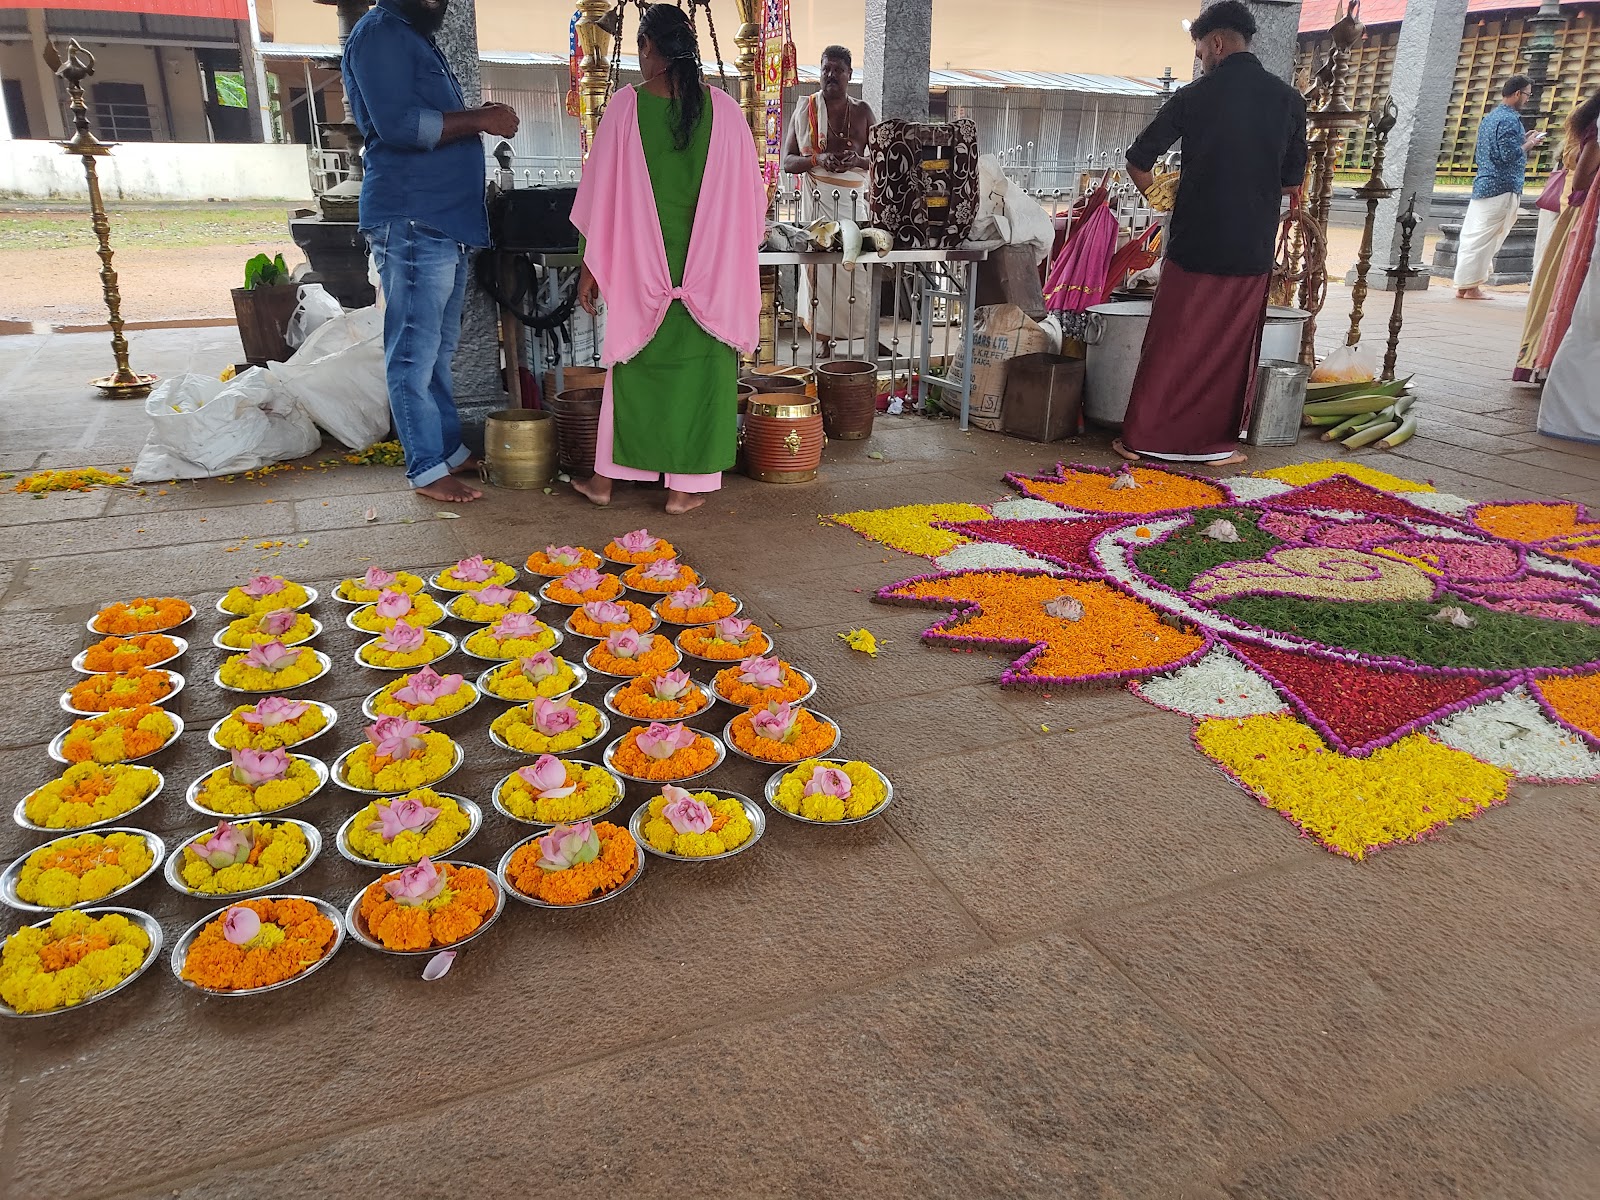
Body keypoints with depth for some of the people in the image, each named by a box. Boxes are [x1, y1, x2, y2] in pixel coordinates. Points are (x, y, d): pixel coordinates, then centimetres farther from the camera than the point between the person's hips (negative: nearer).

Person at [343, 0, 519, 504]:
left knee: (438, 348, 15)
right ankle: (427, 470, 0)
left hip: (445, 223, 10)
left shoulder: (417, 41, 23)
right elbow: (397, 124, -19)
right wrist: (478, 119, -13)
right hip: (411, 223, -10)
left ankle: (450, 450, 24)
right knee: (415, 352, -5)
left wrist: (480, 119, 9)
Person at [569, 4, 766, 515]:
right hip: (709, 272, 0)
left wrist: (591, 267, 5)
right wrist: (735, 256, 16)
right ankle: (684, 487, 12)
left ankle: (605, 478, 22)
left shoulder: (626, 106, -6)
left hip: (641, 267, 0)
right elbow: (748, 195, 3)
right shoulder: (724, 109, -3)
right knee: (698, 366, 8)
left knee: (634, 363, 14)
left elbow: (601, 195, -3)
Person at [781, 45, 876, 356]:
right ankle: (825, 339, -3)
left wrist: (856, 160, -10)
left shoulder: (862, 111, 12)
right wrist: (818, 159, -15)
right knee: (819, 266, -8)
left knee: (856, 269, -9)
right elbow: (788, 161, 4)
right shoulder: (805, 109, 7)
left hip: (855, 200, 1)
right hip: (817, 200, -1)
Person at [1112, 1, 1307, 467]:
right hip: (1252, 252, 2)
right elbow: (1293, 183, 8)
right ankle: (1216, 442, 17)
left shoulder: (1195, 96, -4)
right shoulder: (1288, 98, 3)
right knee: (1231, 350, 11)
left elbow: (1138, 162, 0)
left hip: (1195, 245, -2)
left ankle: (1141, 438, 10)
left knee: (1170, 345, 5)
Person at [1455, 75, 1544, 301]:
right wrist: (1529, 144, -4)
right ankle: (1470, 286, -4)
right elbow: (1509, 155, -20)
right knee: (1484, 238, -6)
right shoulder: (1510, 119, -13)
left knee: (1474, 236, 8)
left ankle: (1465, 284, 11)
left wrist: (1523, 140, 19)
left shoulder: (1490, 117, 17)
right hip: (1502, 188, -9)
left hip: (1483, 185, 9)